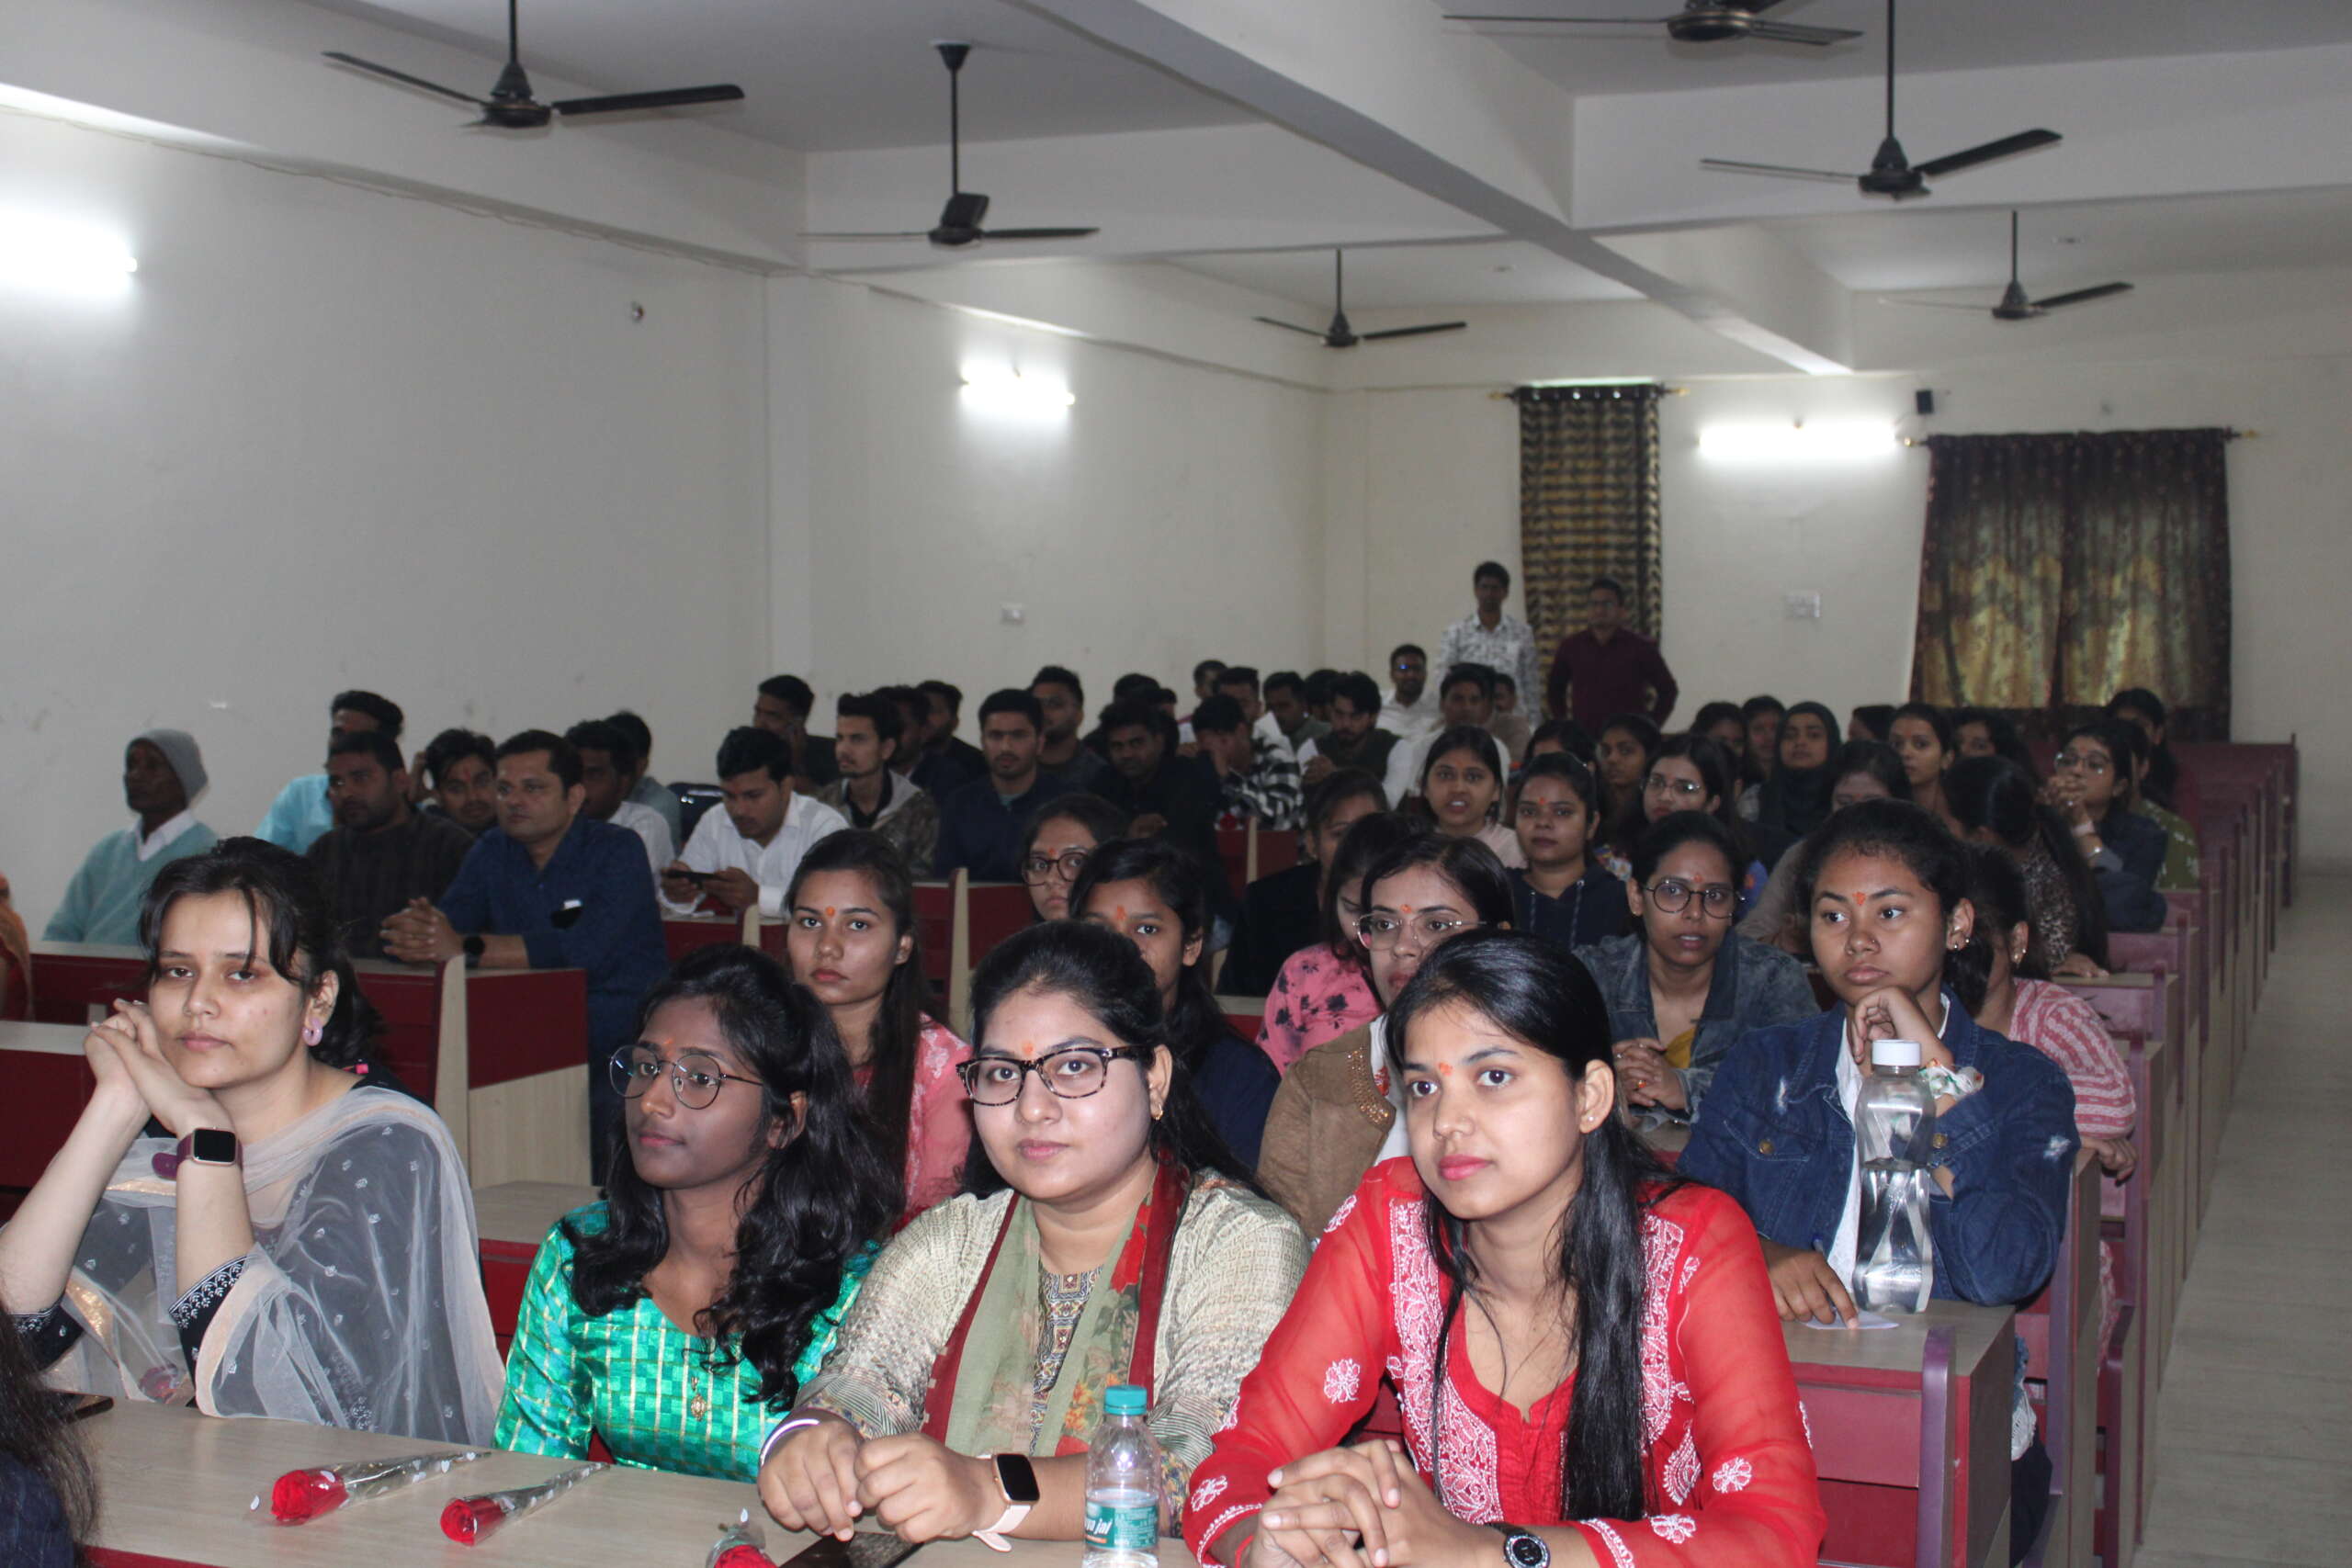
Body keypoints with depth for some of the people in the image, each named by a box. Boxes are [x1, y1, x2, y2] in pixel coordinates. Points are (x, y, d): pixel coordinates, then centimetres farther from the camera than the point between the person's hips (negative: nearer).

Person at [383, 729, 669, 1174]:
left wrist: (465, 947, -25)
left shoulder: (618, 850, -6)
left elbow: (583, 949, -22)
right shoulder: (492, 852, 13)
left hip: (616, 1025, -5)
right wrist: (417, 931, -23)